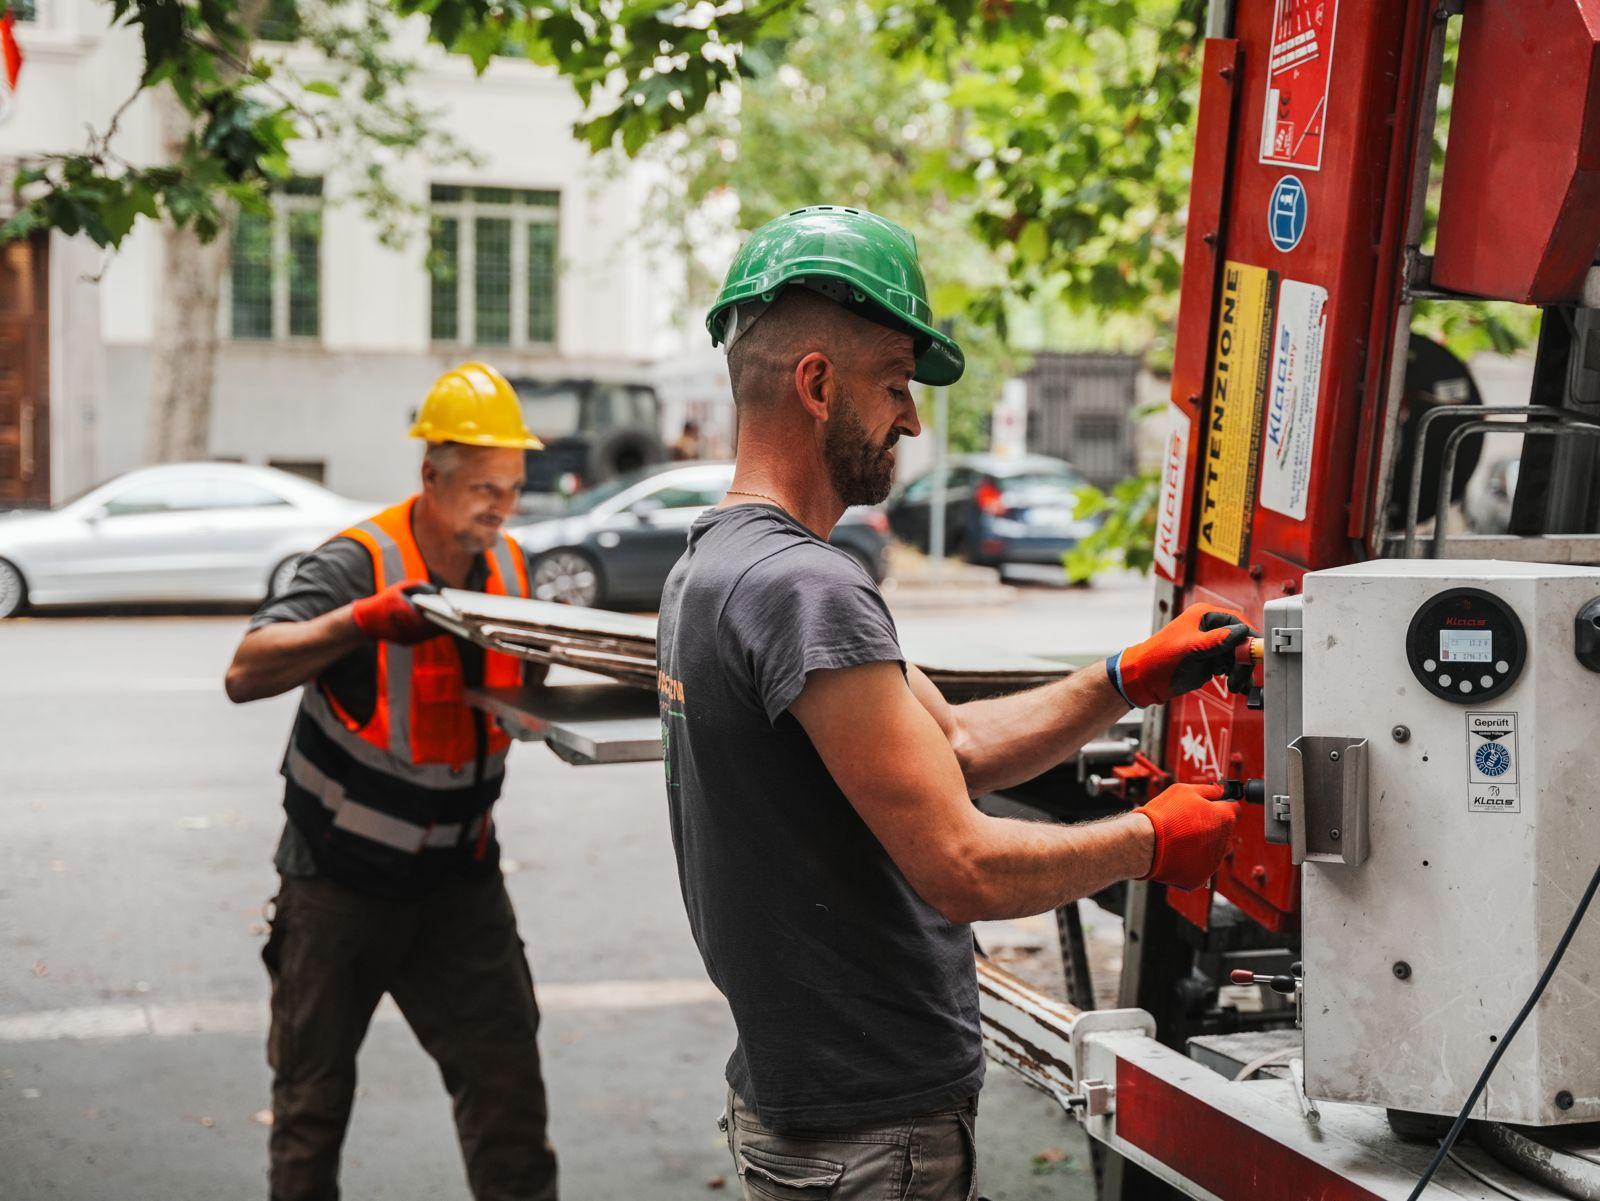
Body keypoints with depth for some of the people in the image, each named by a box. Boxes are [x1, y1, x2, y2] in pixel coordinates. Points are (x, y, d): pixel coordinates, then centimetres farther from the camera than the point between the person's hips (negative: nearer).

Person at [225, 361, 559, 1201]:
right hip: (339, 880, -4)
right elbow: (246, 673, -31)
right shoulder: (357, 561, -17)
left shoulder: (507, 567, 1)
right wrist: (368, 617, -43)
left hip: (458, 880, 4)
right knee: (312, 1100, 11)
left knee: (507, 1086, -2)